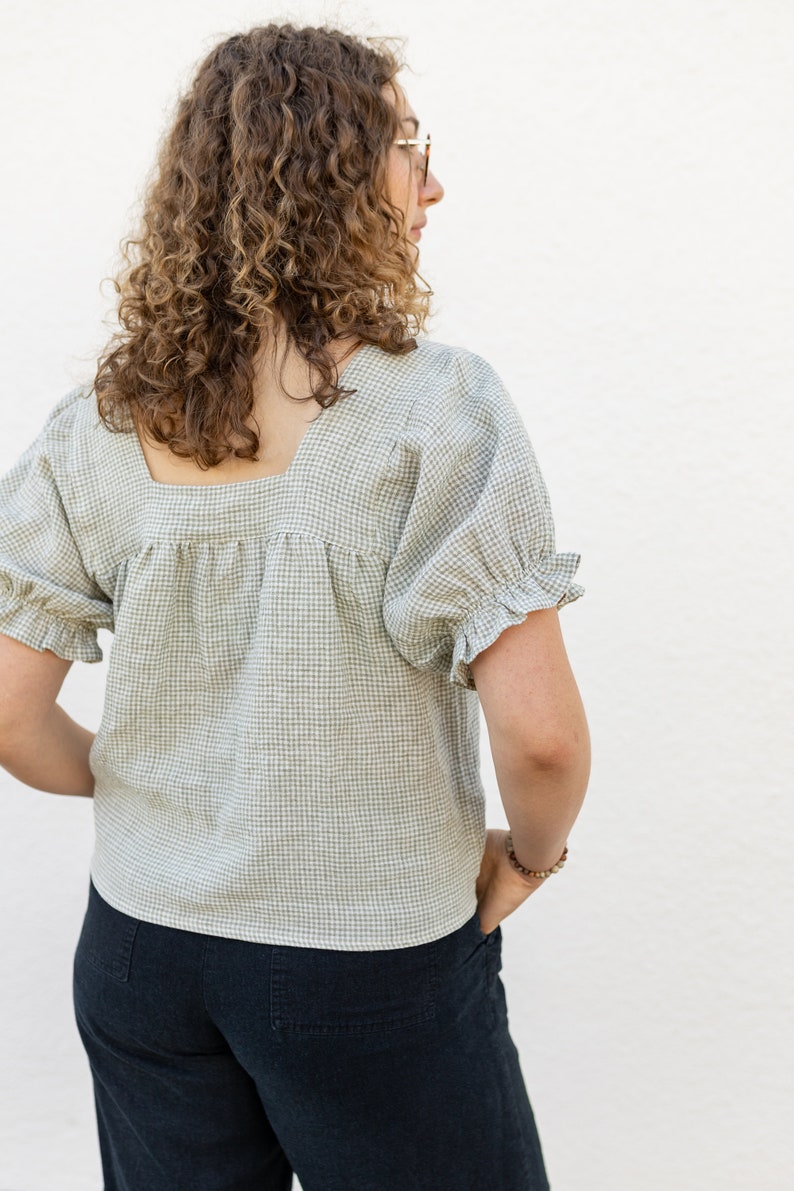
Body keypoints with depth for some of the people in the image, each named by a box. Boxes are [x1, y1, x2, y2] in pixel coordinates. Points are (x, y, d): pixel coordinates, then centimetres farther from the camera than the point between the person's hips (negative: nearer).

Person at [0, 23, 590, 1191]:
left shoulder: (101, 424, -3)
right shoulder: (434, 403, -17)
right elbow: (538, 732, -21)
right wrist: (530, 855, -1)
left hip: (144, 951, 5)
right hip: (373, 966, -4)